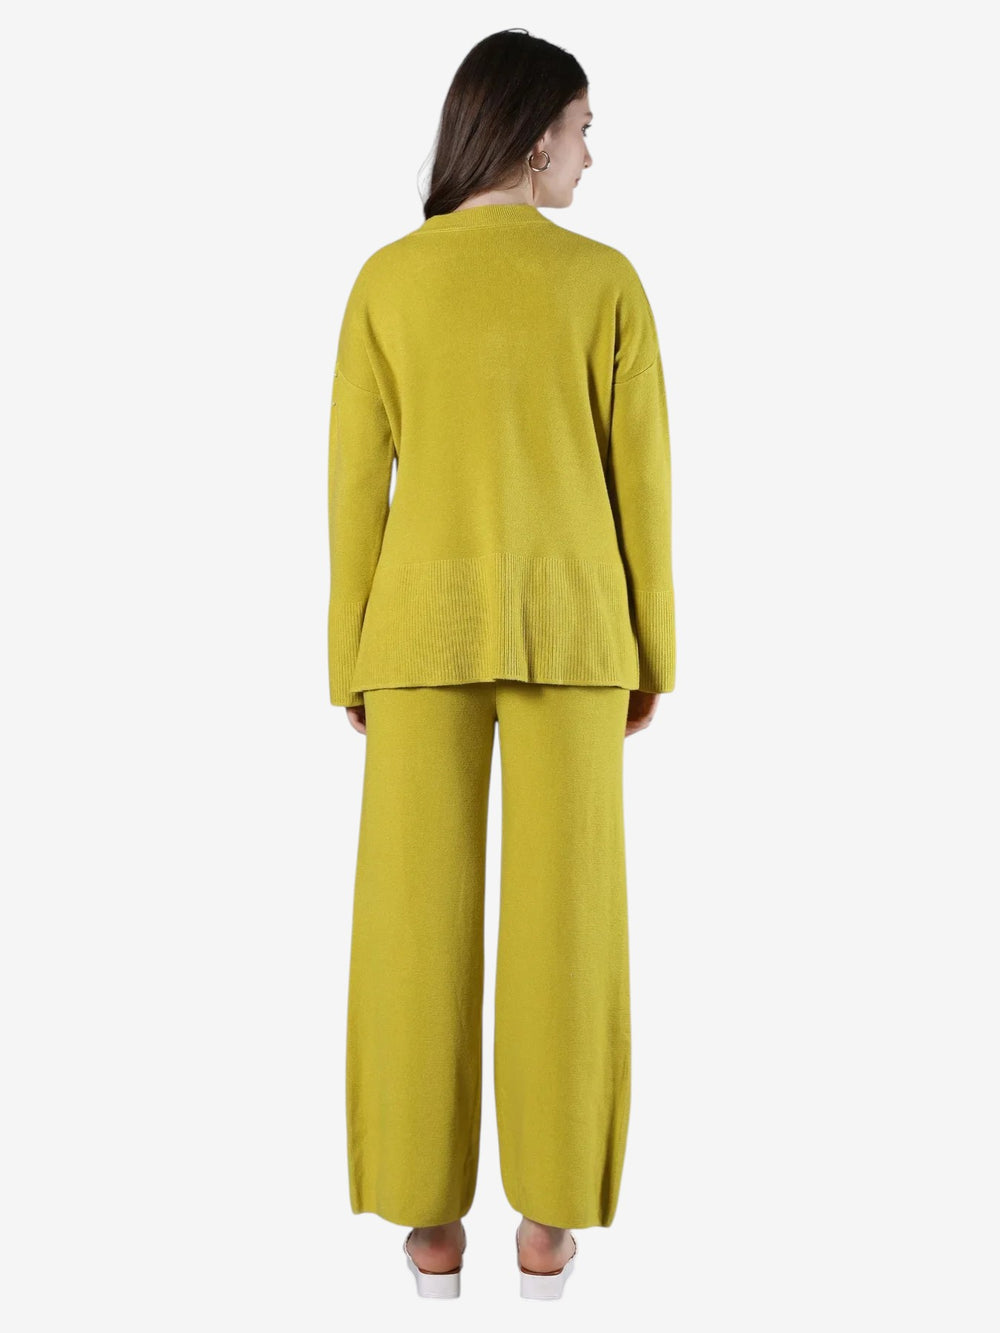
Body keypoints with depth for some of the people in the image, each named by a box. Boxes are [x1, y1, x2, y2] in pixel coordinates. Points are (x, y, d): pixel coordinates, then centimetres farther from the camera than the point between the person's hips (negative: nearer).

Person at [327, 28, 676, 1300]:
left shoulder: (387, 280, 1)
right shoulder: (607, 283, -1)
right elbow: (640, 479, -1)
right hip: (567, 628, 0)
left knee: (420, 916, 4)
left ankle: (431, 1217, 7)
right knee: (562, 915, 4)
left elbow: (357, 480, -1)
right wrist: (649, 654, 7)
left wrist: (350, 658, 5)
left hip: (424, 627, 1)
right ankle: (549, 1218, 8)